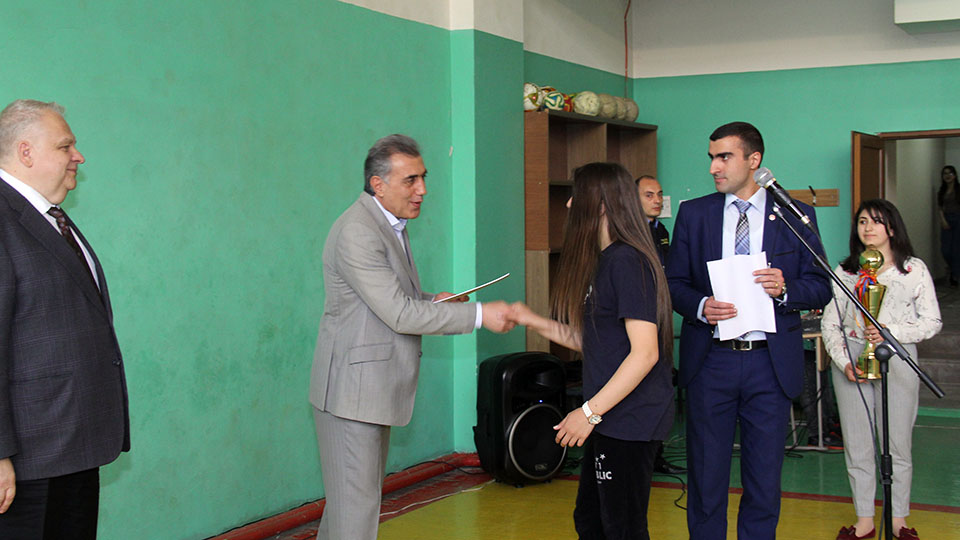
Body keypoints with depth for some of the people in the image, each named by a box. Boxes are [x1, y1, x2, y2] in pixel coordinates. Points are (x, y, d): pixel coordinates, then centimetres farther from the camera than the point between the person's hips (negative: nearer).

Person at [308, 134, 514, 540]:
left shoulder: (390, 226, 14)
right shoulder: (357, 233, -20)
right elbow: (399, 315, -23)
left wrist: (429, 303, 4)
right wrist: (479, 315, -20)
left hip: (377, 388, 10)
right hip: (352, 389, -10)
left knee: (348, 497, 16)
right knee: (356, 505, -5)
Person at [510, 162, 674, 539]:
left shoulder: (627, 262, -18)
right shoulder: (604, 262, 15)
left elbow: (645, 353, -23)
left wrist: (590, 411, -22)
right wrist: (533, 321, 14)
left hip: (630, 420, -10)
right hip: (611, 419, 10)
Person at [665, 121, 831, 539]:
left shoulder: (795, 215, 3)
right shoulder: (693, 214, 6)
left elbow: (821, 288, 4)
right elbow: (674, 282, 6)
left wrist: (785, 289, -17)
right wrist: (700, 306, -14)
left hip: (770, 364, 0)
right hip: (709, 361, 1)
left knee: (765, 482, 8)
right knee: (705, 478, 7)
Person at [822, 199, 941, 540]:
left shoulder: (914, 270, 4)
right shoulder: (845, 271, 9)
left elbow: (932, 321, 1)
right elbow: (829, 324, 7)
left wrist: (892, 332, -14)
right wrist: (844, 361, -7)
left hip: (897, 358, -2)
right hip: (851, 360, 2)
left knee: (897, 445, 2)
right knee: (857, 445, 4)